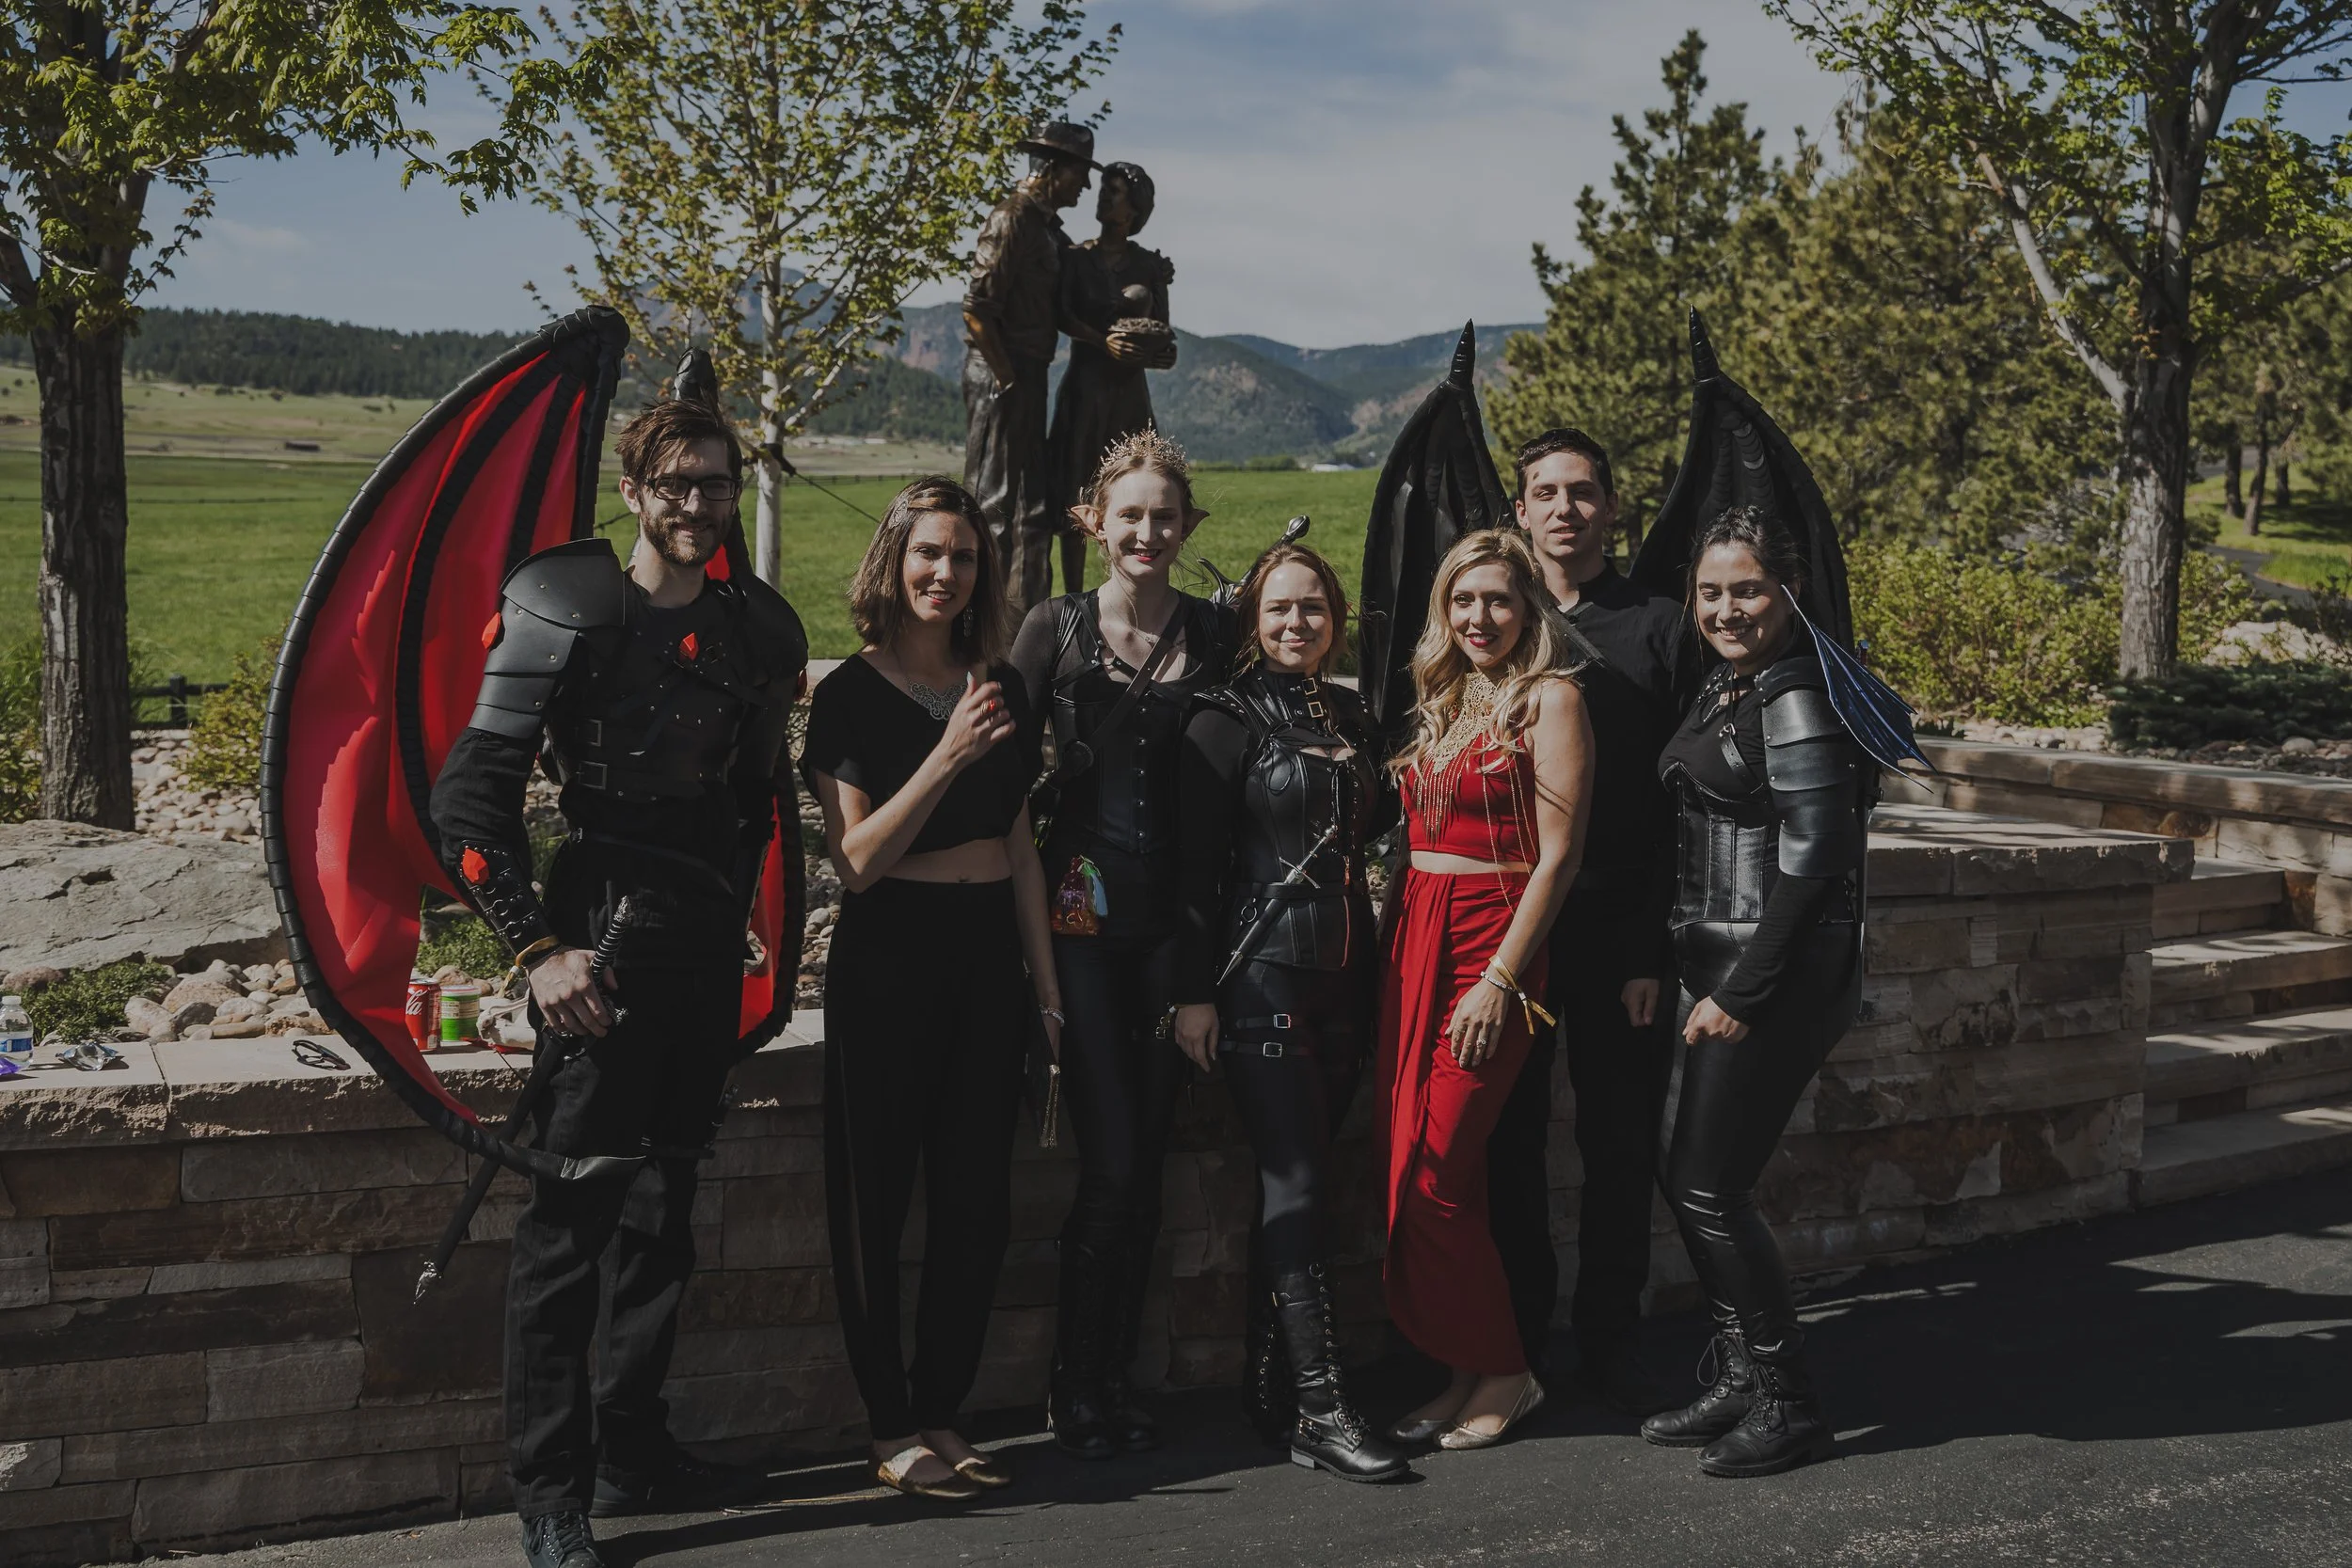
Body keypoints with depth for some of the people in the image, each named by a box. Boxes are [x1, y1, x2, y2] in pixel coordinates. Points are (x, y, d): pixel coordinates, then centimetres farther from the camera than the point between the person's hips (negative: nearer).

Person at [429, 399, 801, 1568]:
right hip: (602, 953, -6)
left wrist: (734, 926, 14)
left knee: (663, 1206, 13)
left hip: (706, 960, 6)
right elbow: (467, 800, -11)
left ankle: (632, 1452, 25)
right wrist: (538, 949, -15)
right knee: (571, 1217, -4)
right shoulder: (568, 617, -7)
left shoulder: (754, 629, 11)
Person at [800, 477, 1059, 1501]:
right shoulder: (852, 693, -6)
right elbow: (857, 860, -13)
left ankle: (940, 1412, 20)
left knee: (978, 1202, 8)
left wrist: (1045, 980, 12)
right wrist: (946, 757, -22)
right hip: (889, 955, -5)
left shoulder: (1002, 688, 10)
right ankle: (890, 1430, 12)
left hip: (991, 954, 5)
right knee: (876, 1198, 1)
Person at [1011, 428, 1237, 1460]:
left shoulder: (1215, 636, 7)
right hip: (1082, 909, -2)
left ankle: (1114, 1377, 19)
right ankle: (1078, 1389, 7)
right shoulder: (1054, 629, 2)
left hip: (1176, 916, 2)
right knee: (1111, 1161, -7)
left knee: (1147, 1161, 6)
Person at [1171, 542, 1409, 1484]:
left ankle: (1266, 1387, 17)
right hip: (1262, 972, -6)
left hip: (1342, 975, 6)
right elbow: (1197, 864, -8)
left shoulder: (1349, 716, 14)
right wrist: (1193, 992, -11)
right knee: (1295, 1180, -10)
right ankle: (1320, 1407, -11)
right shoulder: (1229, 721, -4)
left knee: (1295, 1178, 9)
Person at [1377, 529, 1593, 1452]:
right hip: (1413, 938, 7)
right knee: (1409, 1172, 5)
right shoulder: (1441, 700, 16)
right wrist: (1398, 944, 8)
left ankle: (1500, 1373, 6)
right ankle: (1468, 1371, 17)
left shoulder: (1549, 699, -6)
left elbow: (1558, 855, -11)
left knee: (1430, 1177, -10)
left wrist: (1499, 978, -16)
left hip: (1492, 944, -7)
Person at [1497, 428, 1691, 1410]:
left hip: (1622, 931, -1)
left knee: (1623, 1144, 5)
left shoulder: (1660, 628, 4)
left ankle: (1609, 1344, 19)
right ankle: (1515, 1338, 19)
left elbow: (1684, 803, -1)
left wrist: (1655, 947, -9)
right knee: (1508, 1138, 6)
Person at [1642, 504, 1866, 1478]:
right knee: (1695, 1183, 12)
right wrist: (1704, 979, 17)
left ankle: (1787, 1406, 8)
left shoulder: (1794, 698, -15)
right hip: (1726, 969, 10)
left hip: (1783, 973, -10)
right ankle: (1742, 1383, 24)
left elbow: (1810, 859, -20)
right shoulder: (1730, 687, 13)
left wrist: (1740, 993, -19)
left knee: (1709, 1188, -5)